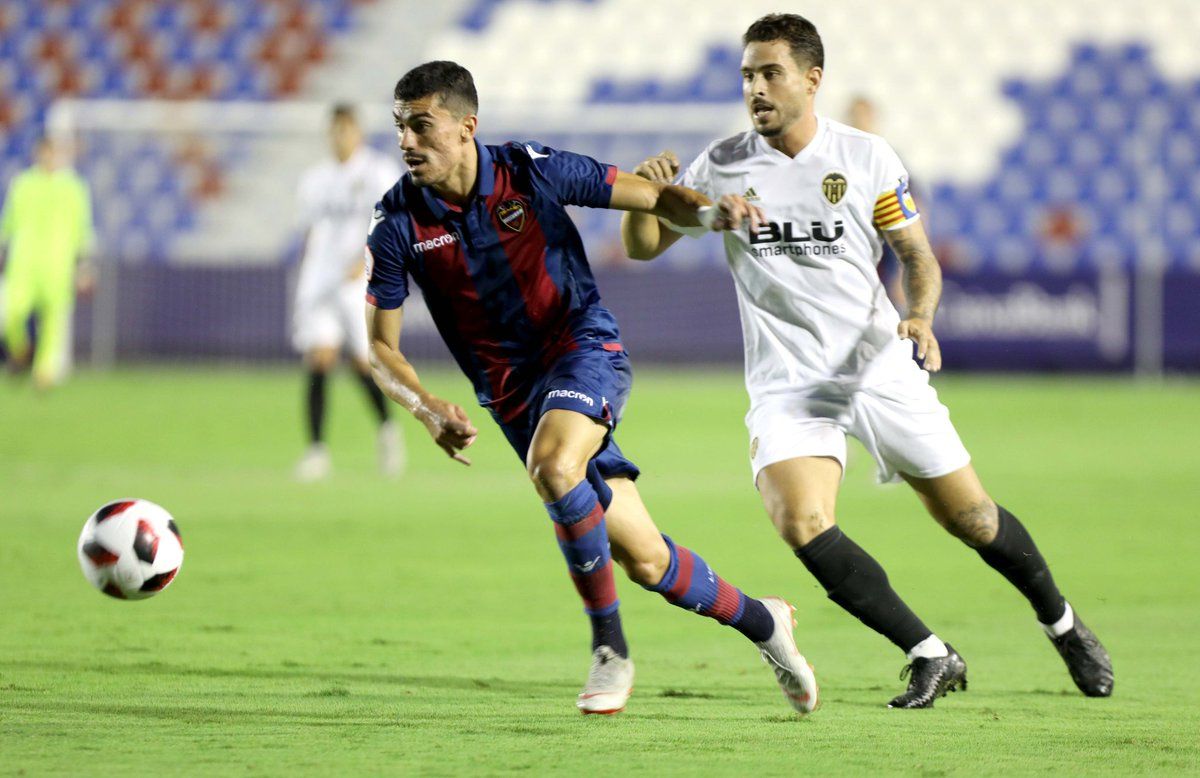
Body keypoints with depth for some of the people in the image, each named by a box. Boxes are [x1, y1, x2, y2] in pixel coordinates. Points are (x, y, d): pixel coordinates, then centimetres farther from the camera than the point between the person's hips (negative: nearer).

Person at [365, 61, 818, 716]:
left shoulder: (530, 171, -11)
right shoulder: (397, 224, -8)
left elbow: (653, 197, -2)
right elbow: (378, 345, -4)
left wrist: (707, 214, -23)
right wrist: (429, 411, -22)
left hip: (584, 347, -3)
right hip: (512, 392, 3)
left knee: (552, 467, -35)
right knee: (644, 561, -1)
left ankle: (610, 646, -19)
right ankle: (759, 621, 24)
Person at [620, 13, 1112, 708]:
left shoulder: (868, 159, -3)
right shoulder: (723, 167, -1)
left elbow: (918, 258, 4)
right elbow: (644, 246, 1)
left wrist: (920, 316, -17)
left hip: (880, 368, 0)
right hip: (788, 384, 0)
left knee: (972, 519, 5)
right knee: (802, 526, -24)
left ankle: (1064, 626, 34)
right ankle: (930, 657, -10)